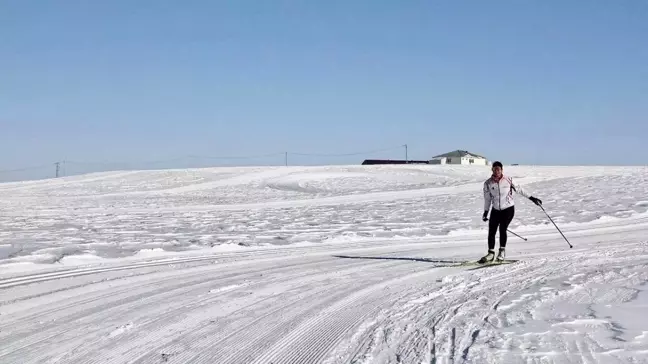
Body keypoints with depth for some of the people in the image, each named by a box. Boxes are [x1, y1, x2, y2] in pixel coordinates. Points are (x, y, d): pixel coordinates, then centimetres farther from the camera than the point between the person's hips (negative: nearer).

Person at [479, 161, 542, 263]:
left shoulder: (508, 180, -8)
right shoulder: (488, 183, -3)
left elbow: (519, 189, 4)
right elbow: (487, 199, 7)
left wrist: (531, 198, 8)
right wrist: (485, 212, 3)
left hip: (508, 209, -3)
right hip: (496, 210, 3)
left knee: (502, 228, -18)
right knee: (491, 231, -4)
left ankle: (502, 251, -3)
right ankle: (491, 253, 9)